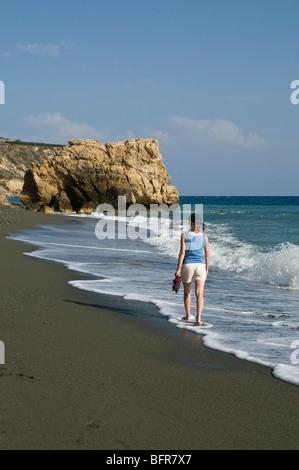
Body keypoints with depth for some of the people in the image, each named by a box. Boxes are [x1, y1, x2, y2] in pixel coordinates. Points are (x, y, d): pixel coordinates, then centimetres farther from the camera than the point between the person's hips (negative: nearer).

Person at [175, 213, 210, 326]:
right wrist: (207, 269, 15)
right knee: (199, 294, -3)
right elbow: (207, 254, 4)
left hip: (187, 265, -1)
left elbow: (182, 252, -11)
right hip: (200, 265, 1)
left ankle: (187, 316, 29)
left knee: (187, 292, 18)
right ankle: (198, 318, -14)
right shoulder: (204, 236, 1)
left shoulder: (184, 235, -6)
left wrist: (179, 268, -7)